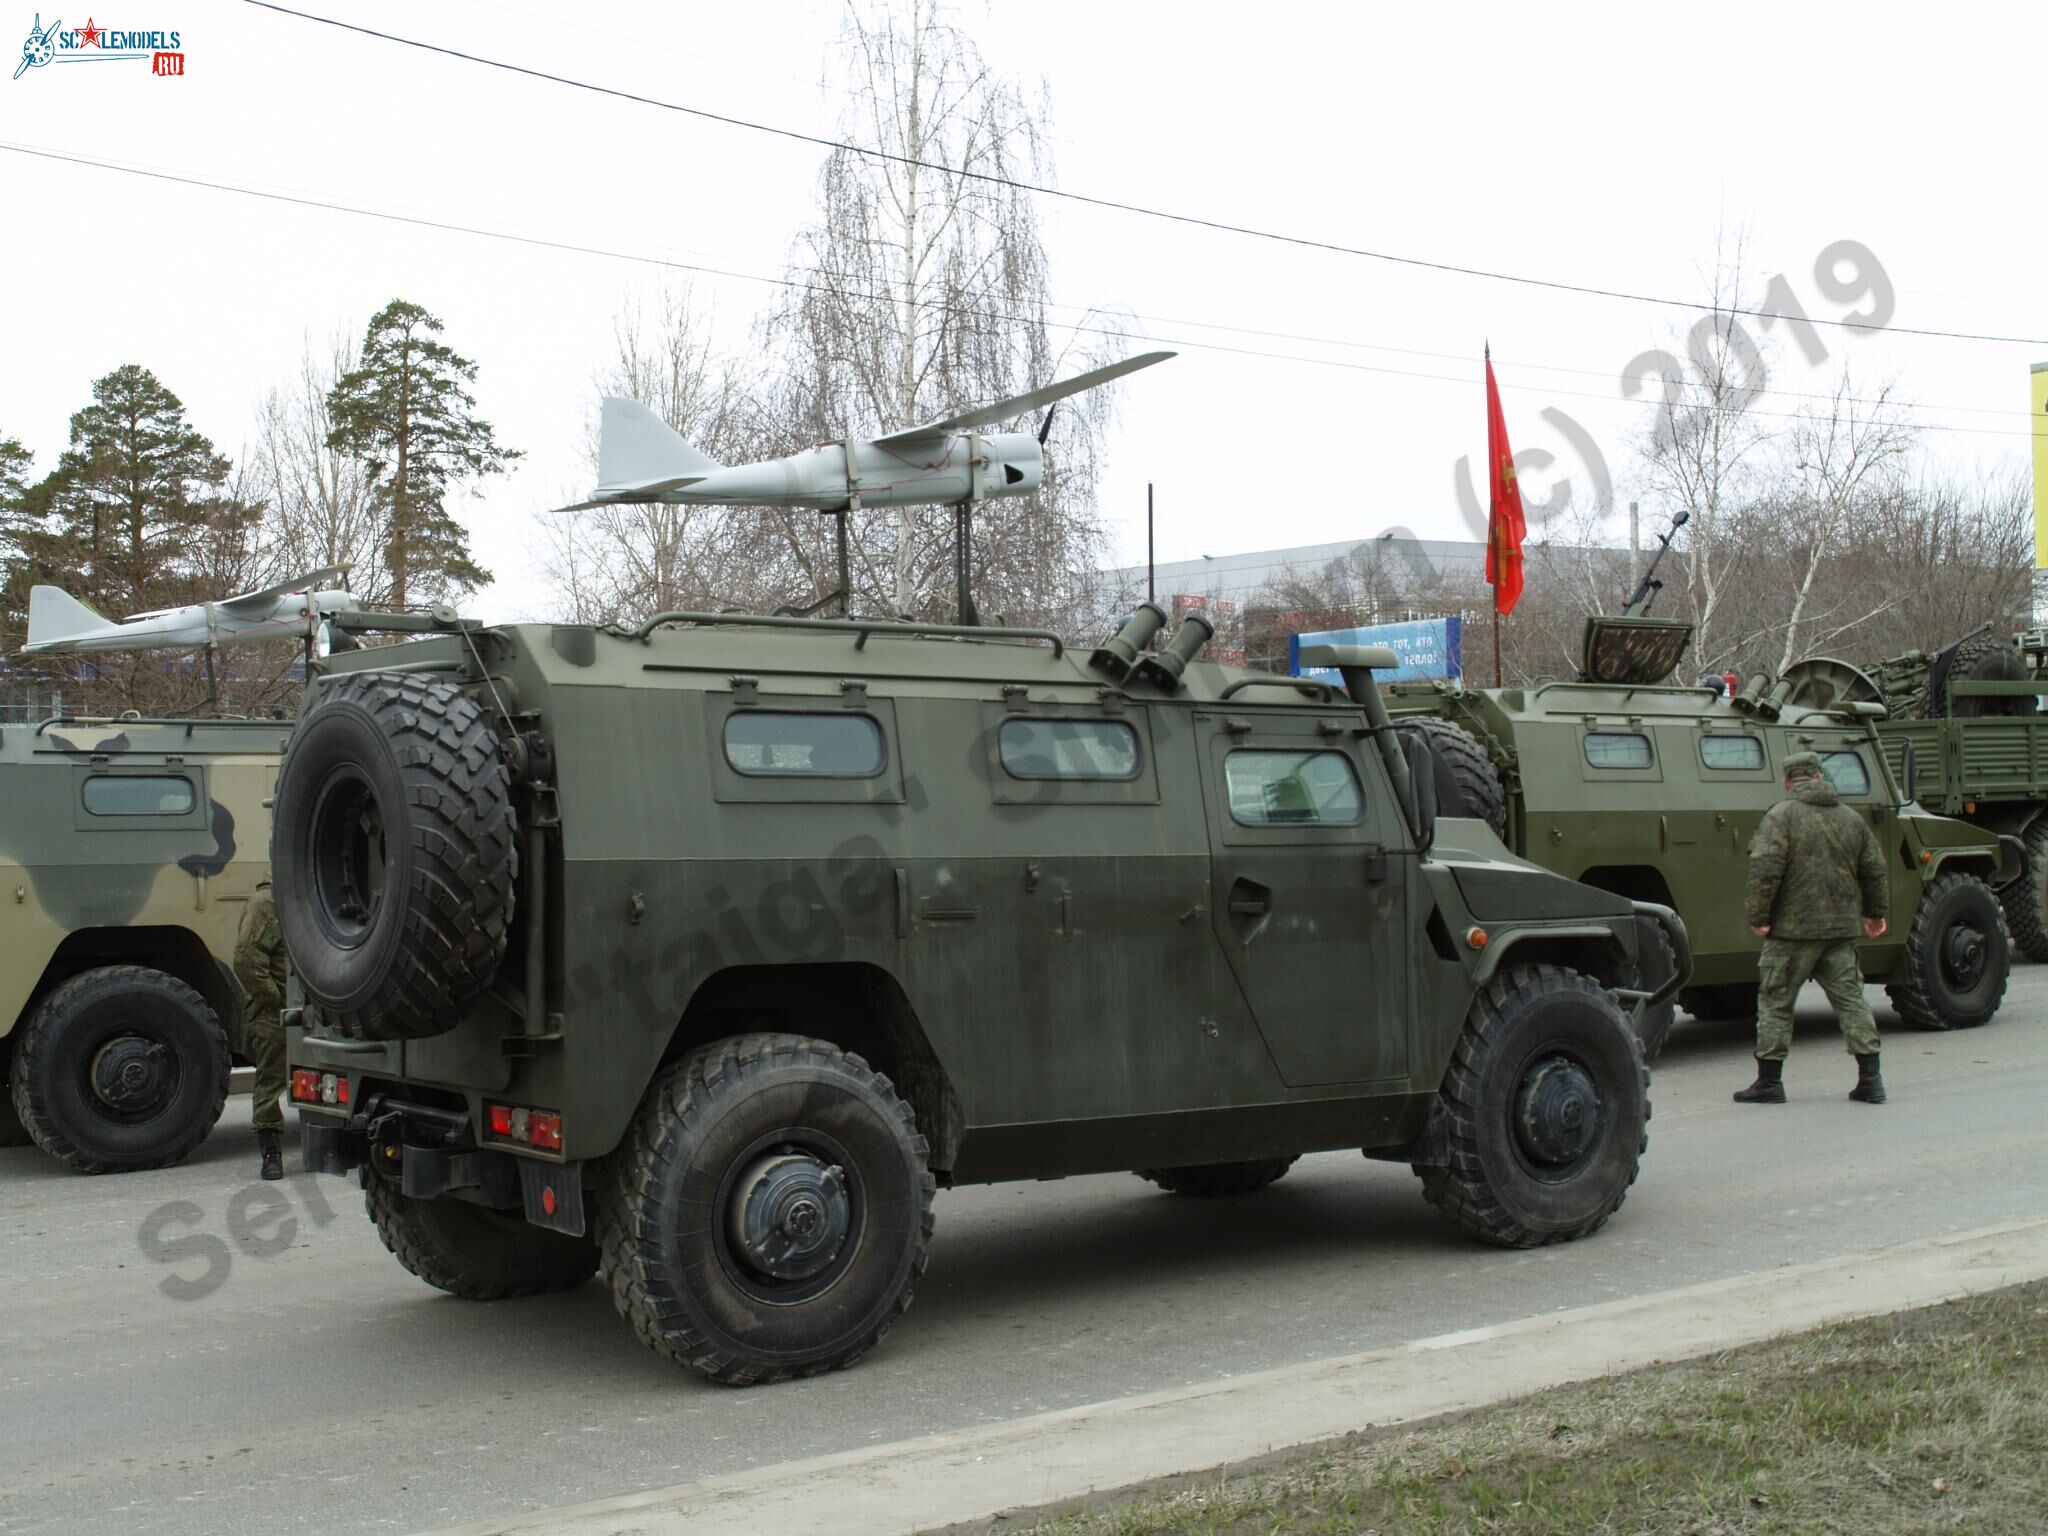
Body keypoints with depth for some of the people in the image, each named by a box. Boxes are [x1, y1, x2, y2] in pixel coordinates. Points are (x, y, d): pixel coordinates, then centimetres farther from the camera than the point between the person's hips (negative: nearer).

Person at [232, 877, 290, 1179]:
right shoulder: (266, 904, -12)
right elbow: (247, 958, -20)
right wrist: (272, 999, -17)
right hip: (273, 1016, -8)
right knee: (271, 1080, -2)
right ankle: (271, 1152, 2)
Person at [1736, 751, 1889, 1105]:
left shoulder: (1781, 815, -8)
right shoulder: (1851, 818, 11)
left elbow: (1765, 869, -17)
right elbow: (1875, 870, 16)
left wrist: (1757, 916, -11)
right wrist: (1875, 912, 29)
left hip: (1793, 929, -5)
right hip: (1842, 929, 5)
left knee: (1775, 1001, 3)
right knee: (1850, 999, 9)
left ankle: (1769, 1081, 6)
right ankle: (1870, 1079, 6)